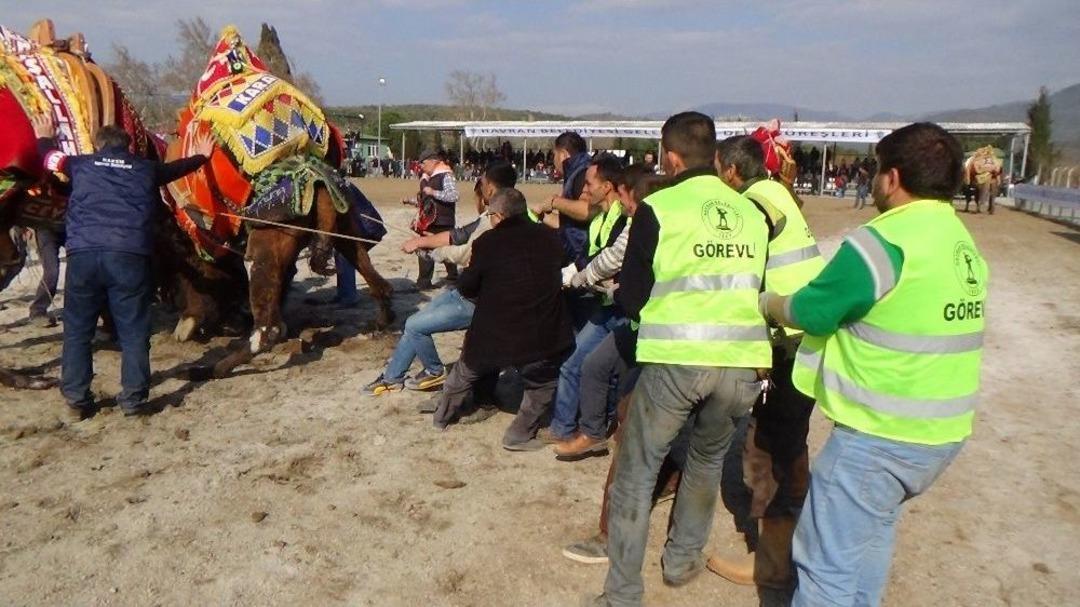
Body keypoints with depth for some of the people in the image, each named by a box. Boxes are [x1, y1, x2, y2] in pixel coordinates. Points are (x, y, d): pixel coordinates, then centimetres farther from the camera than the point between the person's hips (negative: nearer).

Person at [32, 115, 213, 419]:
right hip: (129, 255, -1)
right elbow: (179, 166, 37)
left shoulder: (82, 164, 19)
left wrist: (44, 137, 62)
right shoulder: (145, 168, 18)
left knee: (77, 330, 11)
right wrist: (202, 156, 58)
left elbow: (50, 156, 39)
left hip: (83, 253, 1)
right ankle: (134, 399, 6)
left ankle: (76, 399, 13)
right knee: (133, 331, 5)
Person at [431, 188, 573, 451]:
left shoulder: (487, 242, -10)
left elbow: (467, 288, -1)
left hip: (490, 336, 1)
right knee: (543, 383, 23)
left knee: (465, 372, 27)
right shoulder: (549, 237, -3)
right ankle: (519, 434, 17)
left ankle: (443, 414, 46)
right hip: (539, 338, -1)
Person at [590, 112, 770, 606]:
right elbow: (763, 291, 17)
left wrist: (624, 297, 22)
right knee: (709, 458, 27)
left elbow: (630, 300, 0)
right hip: (743, 362, 5)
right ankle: (683, 559, 39)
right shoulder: (753, 212, 10)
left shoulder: (657, 209, -2)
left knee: (637, 472, 9)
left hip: (676, 359, -4)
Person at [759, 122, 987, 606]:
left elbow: (806, 312, -11)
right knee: (871, 532, 26)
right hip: (942, 432, 9)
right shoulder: (964, 244, 9)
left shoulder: (884, 241, -19)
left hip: (880, 437, -9)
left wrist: (766, 301, 9)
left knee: (826, 563, 2)